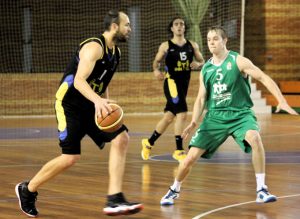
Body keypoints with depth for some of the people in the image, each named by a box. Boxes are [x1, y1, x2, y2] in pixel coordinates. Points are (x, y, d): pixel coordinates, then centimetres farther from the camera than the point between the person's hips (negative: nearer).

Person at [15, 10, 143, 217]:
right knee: (71, 157, -11)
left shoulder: (115, 52, 9)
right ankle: (27, 189, 12)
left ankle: (114, 200, -10)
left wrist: (107, 107, 15)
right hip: (70, 104, -8)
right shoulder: (94, 47, -20)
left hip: (92, 105, 8)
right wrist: (97, 100, -48)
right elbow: (79, 81, -33)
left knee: (121, 139, -9)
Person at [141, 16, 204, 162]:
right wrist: (156, 70, -14)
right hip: (172, 82, -5)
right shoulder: (166, 46, -1)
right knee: (181, 114, -20)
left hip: (184, 83, 5)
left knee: (168, 117, 14)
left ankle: (149, 143, 32)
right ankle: (179, 150, -14)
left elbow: (202, 61, 13)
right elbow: (157, 61, 7)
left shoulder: (192, 45, 7)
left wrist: (198, 64, -10)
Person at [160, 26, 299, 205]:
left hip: (240, 114, -3)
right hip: (215, 116, 4)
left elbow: (264, 78, -14)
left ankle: (261, 190, -24)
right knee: (191, 157, -2)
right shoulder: (206, 69, 6)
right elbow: (201, 99, 11)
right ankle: (174, 190, 26)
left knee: (255, 138, -35)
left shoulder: (238, 61, -8)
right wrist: (194, 122, -4)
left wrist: (282, 101, -26)